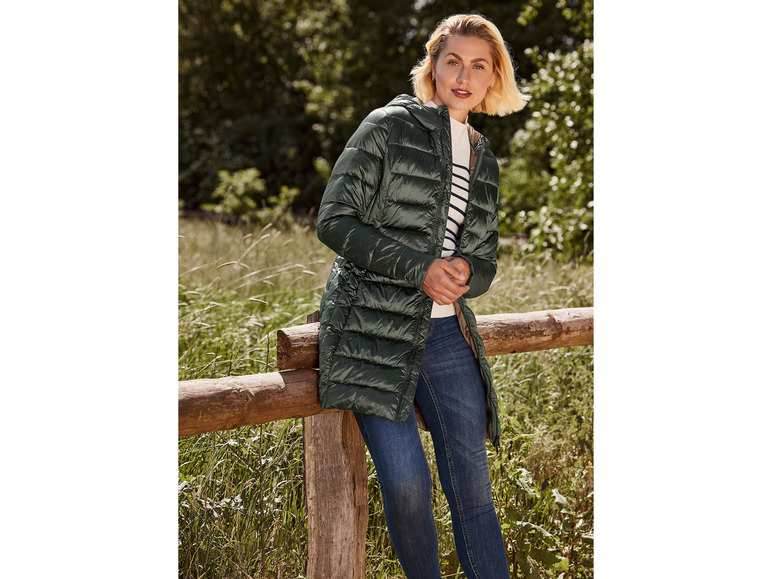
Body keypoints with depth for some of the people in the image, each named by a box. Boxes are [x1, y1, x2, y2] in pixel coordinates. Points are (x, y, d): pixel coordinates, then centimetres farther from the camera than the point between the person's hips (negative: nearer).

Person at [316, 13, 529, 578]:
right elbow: (335, 220, -8)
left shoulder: (484, 160, 16)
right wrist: (421, 268, -16)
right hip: (374, 327, -5)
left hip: (446, 330, 5)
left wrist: (464, 273, -7)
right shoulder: (391, 126, -1)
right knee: (407, 482, -10)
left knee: (473, 482, 3)